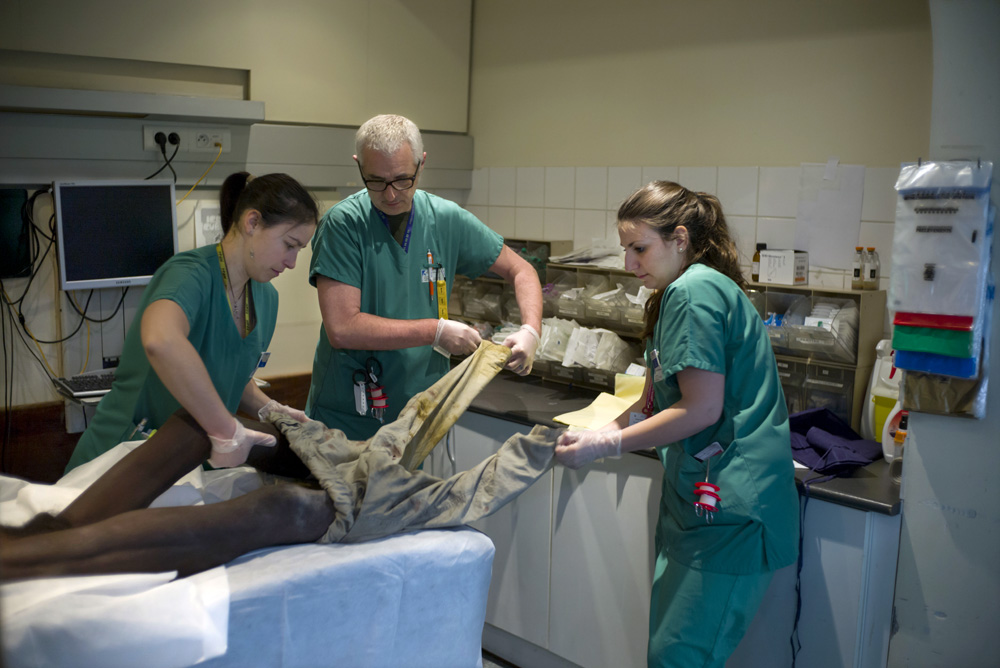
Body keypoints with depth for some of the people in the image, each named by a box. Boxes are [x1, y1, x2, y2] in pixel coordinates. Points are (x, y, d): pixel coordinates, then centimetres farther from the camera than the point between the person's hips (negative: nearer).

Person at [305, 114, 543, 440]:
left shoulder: (447, 220, -1)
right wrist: (437, 331, -17)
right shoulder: (343, 224, -13)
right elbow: (341, 328, -20)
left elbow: (520, 270, 9)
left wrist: (530, 331, -9)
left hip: (423, 414, 3)